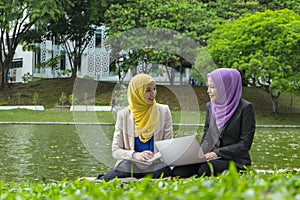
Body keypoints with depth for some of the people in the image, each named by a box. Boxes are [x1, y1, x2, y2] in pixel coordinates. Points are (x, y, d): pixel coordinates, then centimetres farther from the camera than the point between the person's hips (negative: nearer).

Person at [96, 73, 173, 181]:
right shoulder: (123, 114, 5)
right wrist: (135, 155, -19)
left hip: (155, 166, 2)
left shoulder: (163, 111, 7)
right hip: (128, 167, -2)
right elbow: (116, 151, 2)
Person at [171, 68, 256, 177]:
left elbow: (245, 143, -8)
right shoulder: (210, 106, 16)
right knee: (178, 171, -27)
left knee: (204, 169, -36)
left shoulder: (245, 108, -4)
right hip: (211, 158, 4)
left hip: (235, 160, -4)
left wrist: (217, 153, -15)